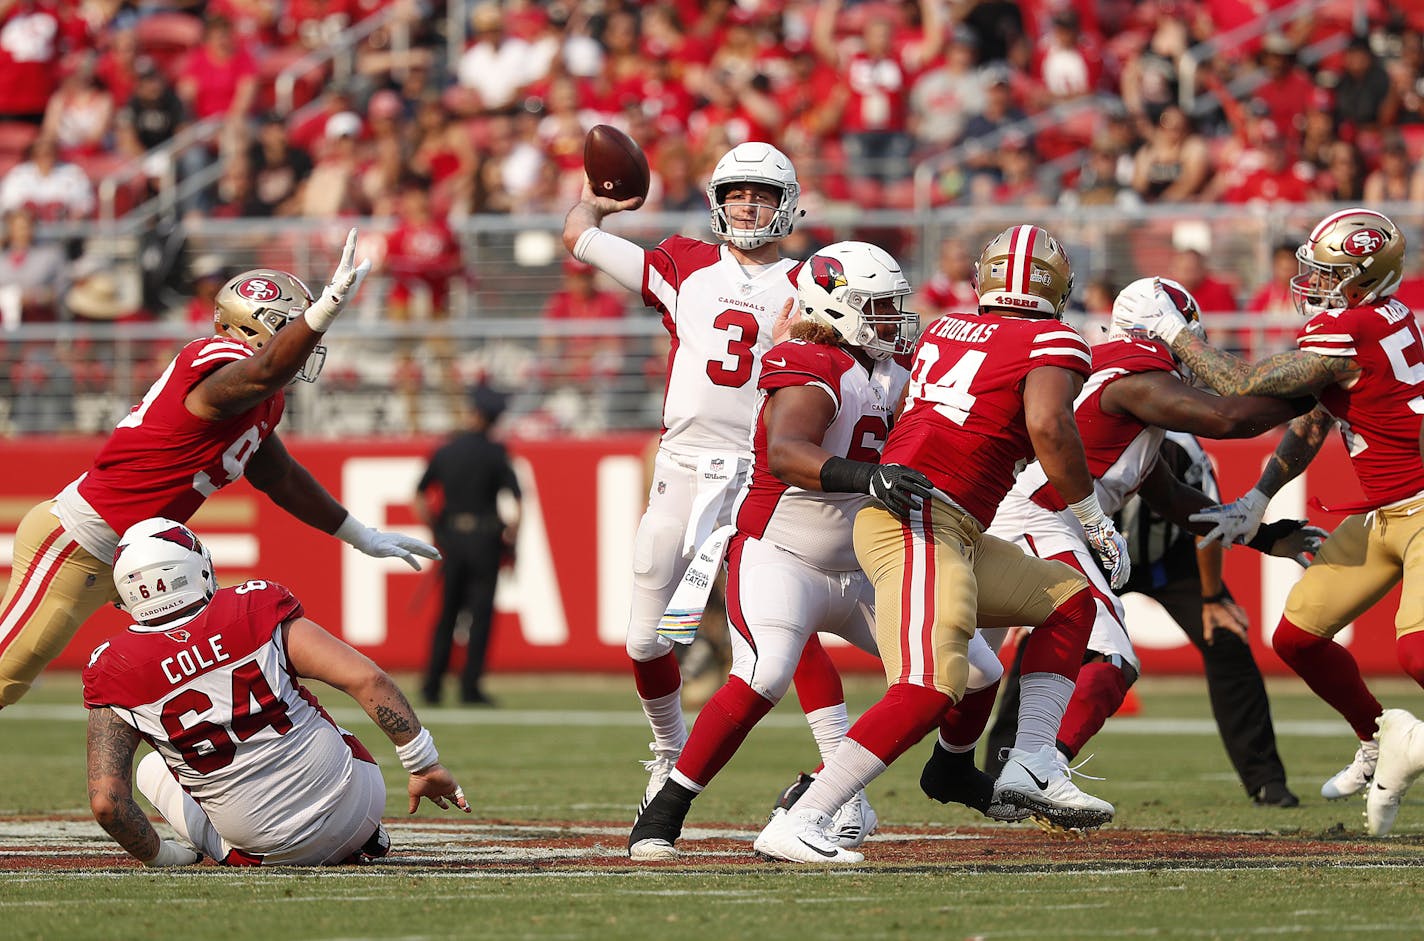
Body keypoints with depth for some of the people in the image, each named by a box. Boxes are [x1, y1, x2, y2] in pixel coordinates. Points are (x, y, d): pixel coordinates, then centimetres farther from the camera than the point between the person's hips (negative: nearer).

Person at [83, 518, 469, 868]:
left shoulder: (116, 672, -10)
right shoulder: (254, 610, -11)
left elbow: (106, 802, -15)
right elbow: (367, 679, -15)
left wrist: (161, 856, 3)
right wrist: (426, 765, -5)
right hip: (356, 806, 0)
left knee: (151, 770, 25)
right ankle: (362, 839, 19)